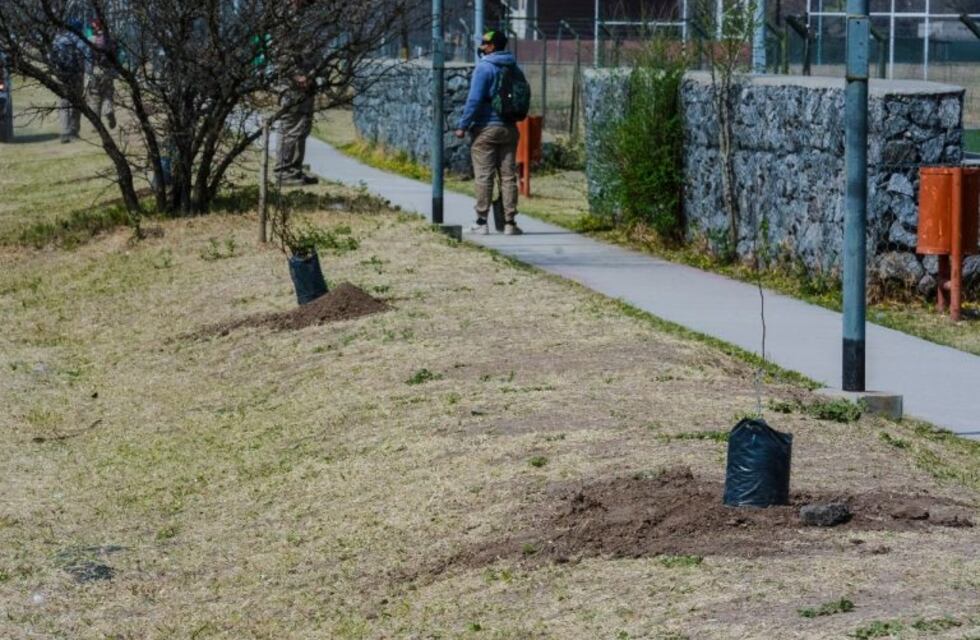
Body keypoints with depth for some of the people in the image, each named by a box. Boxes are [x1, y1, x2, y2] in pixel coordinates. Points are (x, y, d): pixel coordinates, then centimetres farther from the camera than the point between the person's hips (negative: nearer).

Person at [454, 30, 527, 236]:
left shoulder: (484, 68, -11)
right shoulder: (513, 68, 9)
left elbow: (475, 99, -16)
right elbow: (525, 95, 16)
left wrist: (463, 125, -12)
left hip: (485, 128, -6)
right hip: (509, 128, 6)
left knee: (484, 176, -2)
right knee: (508, 176, 6)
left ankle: (481, 222, -3)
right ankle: (509, 222, 4)